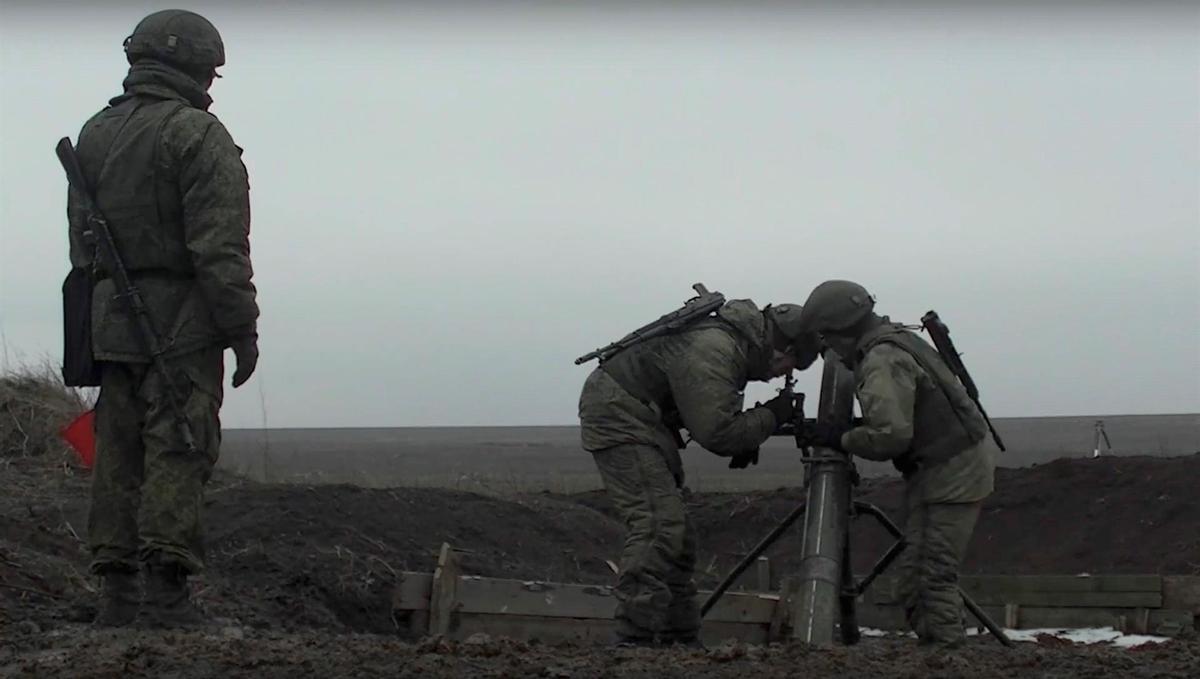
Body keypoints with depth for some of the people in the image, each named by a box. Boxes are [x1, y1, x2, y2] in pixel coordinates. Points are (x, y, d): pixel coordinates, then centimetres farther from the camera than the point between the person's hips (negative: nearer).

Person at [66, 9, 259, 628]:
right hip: (182, 321, -7)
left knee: (118, 455, 9)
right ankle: (167, 594, -9)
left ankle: (116, 595, 9)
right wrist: (242, 329, -11)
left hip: (110, 321, 7)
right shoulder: (198, 135, -9)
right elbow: (220, 247, -15)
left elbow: (81, 243, 16)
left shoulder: (93, 135, 14)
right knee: (178, 452, -6)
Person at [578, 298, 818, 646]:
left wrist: (745, 440, 3)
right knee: (658, 524, -19)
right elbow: (715, 433, -26)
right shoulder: (713, 352, -25)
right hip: (616, 412, -11)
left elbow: (712, 415, 20)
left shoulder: (737, 342, 7)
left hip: (639, 418, 11)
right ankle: (634, 640, -23)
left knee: (675, 532, 12)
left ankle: (679, 640, 17)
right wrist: (771, 416, -14)